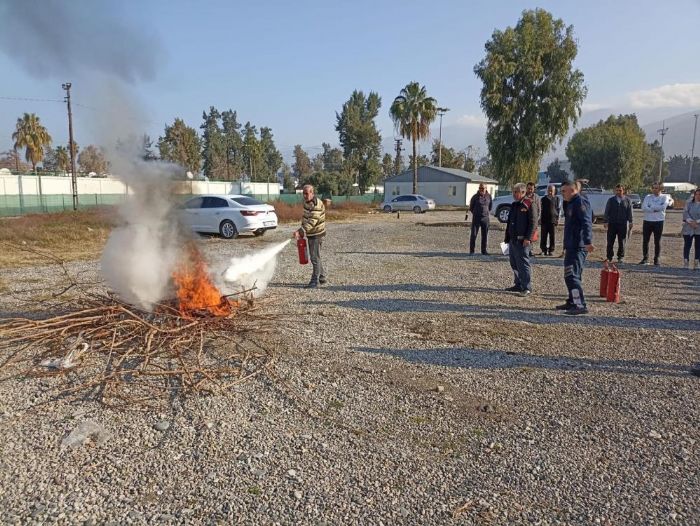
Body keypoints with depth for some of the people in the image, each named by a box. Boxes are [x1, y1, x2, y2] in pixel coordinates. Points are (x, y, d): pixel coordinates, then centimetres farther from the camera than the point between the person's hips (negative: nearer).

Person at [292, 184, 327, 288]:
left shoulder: (317, 205, -22)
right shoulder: (306, 202, 7)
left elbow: (312, 222, -29)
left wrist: (300, 232, -35)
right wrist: (301, 232, 15)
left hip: (317, 234, -9)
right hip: (311, 234, 9)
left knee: (315, 258, -4)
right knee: (315, 257, 17)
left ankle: (315, 280, 5)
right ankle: (321, 277, 29)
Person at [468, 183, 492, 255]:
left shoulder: (489, 196, 5)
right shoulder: (475, 197, -3)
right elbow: (471, 207, 8)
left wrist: (487, 213, 12)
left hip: (485, 218, 3)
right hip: (476, 218, -2)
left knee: (485, 235, 6)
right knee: (473, 234, -4)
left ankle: (484, 250, 16)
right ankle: (471, 250, 2)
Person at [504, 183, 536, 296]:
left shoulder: (528, 205, -7)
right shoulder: (514, 205, 17)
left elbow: (533, 223, -12)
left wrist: (528, 238, -19)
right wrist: (507, 238, 20)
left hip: (522, 240, -8)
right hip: (512, 239, 8)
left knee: (523, 263, -7)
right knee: (514, 264, 12)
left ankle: (527, 287, -3)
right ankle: (518, 285, 22)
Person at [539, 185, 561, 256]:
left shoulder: (557, 199, 5)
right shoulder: (543, 199, 7)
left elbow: (559, 209, 9)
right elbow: (540, 209, 11)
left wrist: (558, 218, 2)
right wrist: (540, 218, 4)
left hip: (553, 220, -1)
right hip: (544, 220, 1)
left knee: (552, 236, 2)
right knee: (544, 236, 0)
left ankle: (551, 250, 9)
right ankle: (544, 250, 8)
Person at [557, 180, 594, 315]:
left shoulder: (580, 202, -11)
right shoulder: (572, 204, 21)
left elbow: (586, 223, -24)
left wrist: (588, 242, -35)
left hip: (578, 247, -11)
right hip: (572, 246, 11)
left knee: (571, 276, -14)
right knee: (571, 275, 17)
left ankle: (581, 305, -14)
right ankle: (572, 302, 27)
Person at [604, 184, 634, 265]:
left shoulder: (627, 200, 5)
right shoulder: (611, 200, 4)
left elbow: (630, 212, 7)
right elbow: (606, 212, 4)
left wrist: (630, 222, 2)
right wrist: (606, 222, -2)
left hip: (623, 224, 0)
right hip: (612, 223, 0)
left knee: (621, 242, 5)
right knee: (610, 242, 1)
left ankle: (621, 258, 14)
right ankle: (609, 257, 10)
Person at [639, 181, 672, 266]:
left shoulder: (664, 197, 4)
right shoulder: (648, 197, 8)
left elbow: (663, 206, -16)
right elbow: (643, 208, -8)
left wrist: (651, 207, -10)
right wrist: (656, 209, -14)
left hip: (659, 222, -2)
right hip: (647, 221, 2)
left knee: (657, 242, 4)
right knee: (645, 241, 4)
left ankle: (657, 259, 12)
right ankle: (645, 259, 13)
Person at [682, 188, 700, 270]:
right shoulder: (689, 203, 5)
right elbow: (685, 212, -4)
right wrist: (690, 222, -16)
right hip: (688, 228, 0)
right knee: (687, 245, 0)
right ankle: (685, 263, 4)